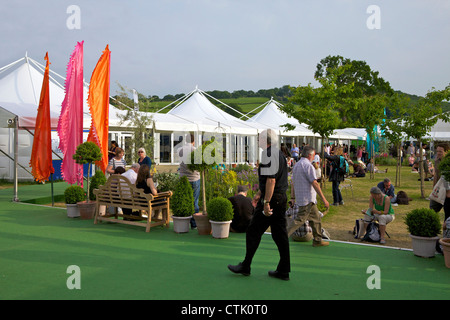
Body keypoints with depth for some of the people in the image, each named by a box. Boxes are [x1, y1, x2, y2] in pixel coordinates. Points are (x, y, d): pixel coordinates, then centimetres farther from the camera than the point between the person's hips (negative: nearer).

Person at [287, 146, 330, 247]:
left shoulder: (297, 165, 15)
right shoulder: (308, 165, -14)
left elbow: (293, 183, 18)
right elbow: (314, 183, -18)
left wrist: (293, 197, 23)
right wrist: (324, 199, -15)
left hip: (300, 197, 10)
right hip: (307, 199, -10)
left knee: (316, 218, 16)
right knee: (300, 220, -10)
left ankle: (318, 240, 22)